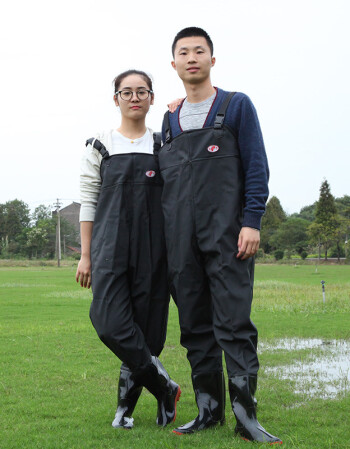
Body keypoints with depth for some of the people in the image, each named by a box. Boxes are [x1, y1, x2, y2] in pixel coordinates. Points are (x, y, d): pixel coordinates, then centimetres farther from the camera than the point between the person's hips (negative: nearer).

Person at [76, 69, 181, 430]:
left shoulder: (164, 144, 12)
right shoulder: (99, 146, 10)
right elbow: (88, 202, 9)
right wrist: (85, 255, 3)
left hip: (152, 248, 1)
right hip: (110, 247, 0)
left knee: (147, 328, -1)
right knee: (112, 325, -15)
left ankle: (126, 405, 15)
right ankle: (165, 389, 1)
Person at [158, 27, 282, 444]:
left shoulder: (237, 106, 6)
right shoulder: (170, 120, 18)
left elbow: (256, 167, -1)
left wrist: (251, 222, -11)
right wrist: (163, 237, 13)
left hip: (226, 234, -4)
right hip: (181, 239, 5)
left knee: (233, 322, -9)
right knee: (195, 325, 6)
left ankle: (246, 414, -5)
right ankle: (208, 409, 14)